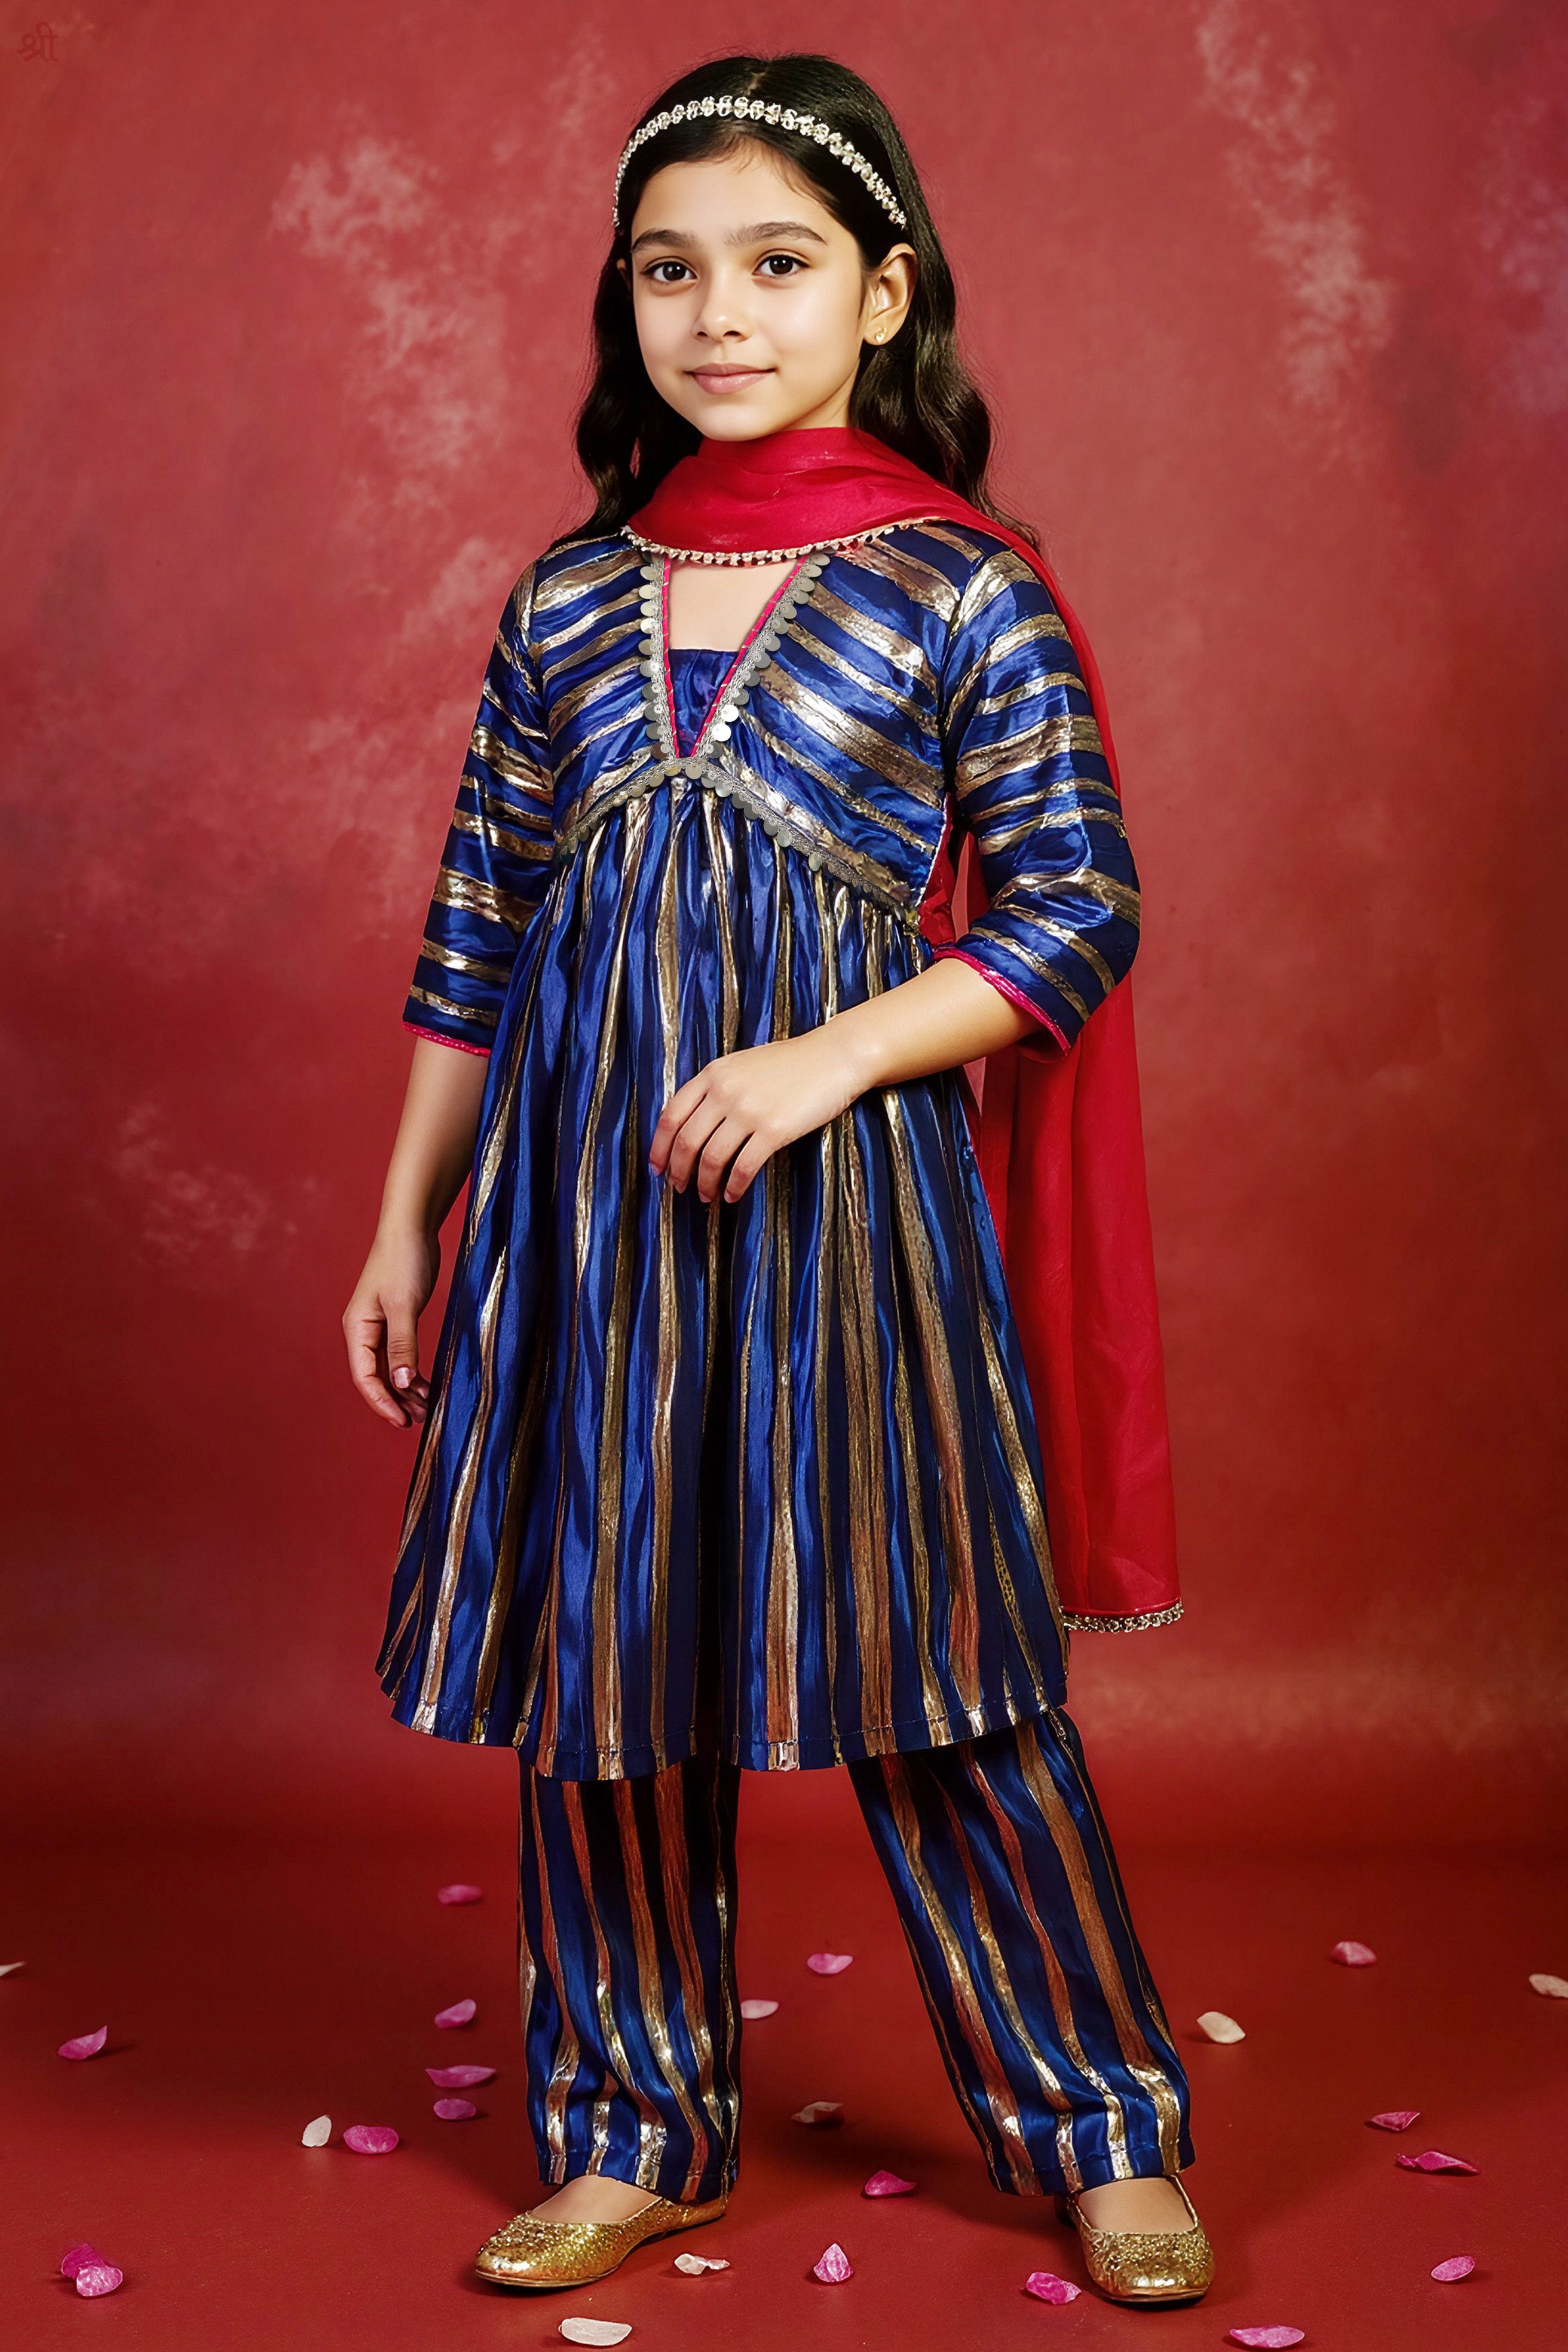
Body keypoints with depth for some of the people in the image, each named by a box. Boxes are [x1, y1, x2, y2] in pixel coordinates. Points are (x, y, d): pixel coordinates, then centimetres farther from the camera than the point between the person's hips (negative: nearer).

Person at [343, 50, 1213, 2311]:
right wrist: (405, 1221, 11)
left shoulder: (964, 592, -2)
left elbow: (1080, 911, -5)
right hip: (582, 1204, 4)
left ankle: (1103, 2126, 22)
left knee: (935, 1672, 3)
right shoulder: (566, 601, 9)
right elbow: (473, 941, 12)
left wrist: (828, 1061, -16)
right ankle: (634, 2127, 28)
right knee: (594, 1657, 10)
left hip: (848, 1192, -4)